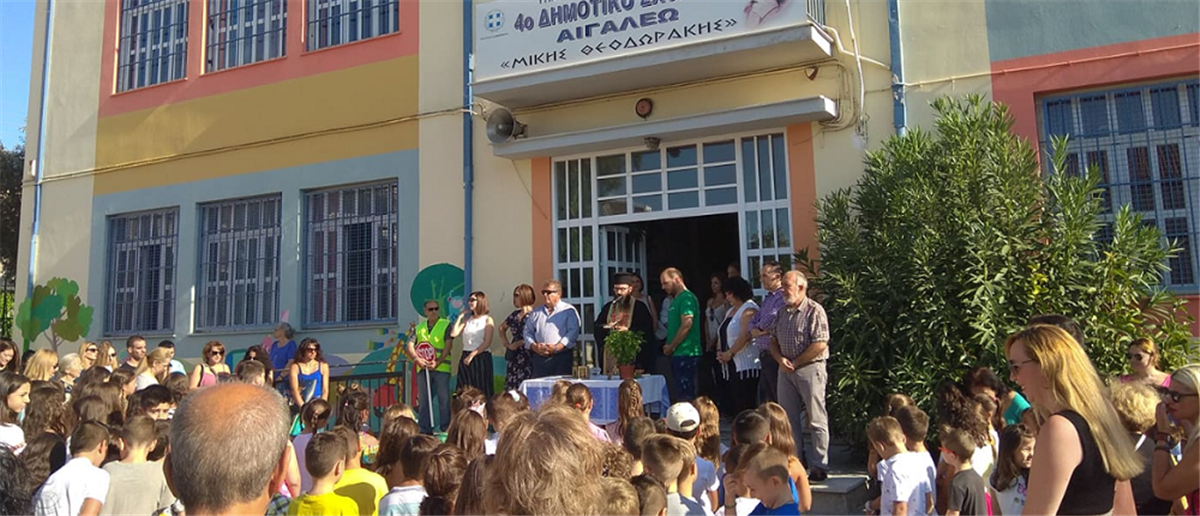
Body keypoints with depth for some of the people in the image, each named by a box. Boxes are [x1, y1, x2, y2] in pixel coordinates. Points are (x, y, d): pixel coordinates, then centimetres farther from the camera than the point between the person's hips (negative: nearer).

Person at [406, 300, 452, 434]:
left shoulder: (446, 325, 4)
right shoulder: (419, 328, 15)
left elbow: (448, 347, -5)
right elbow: (409, 346, 8)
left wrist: (437, 362, -16)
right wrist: (416, 359, -11)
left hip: (441, 367, -4)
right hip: (423, 368, 4)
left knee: (444, 399, -3)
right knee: (423, 400, 7)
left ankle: (446, 428, 3)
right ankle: (424, 429, 14)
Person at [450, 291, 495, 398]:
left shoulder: (487, 320, 0)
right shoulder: (467, 319, 14)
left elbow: (487, 342, -10)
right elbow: (453, 334, 2)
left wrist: (472, 354, -17)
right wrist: (460, 317, 7)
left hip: (481, 357, -5)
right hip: (466, 358, 5)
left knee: (482, 390, -4)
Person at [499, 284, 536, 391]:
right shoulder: (515, 314, 13)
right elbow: (502, 328, 28)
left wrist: (519, 343, -12)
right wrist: (506, 343, 15)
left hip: (527, 356, -7)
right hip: (514, 357, 7)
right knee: (511, 388, 4)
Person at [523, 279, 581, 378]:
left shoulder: (569, 310, 3)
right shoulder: (536, 312, 19)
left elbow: (573, 332, -7)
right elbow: (528, 331, 16)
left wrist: (557, 348, -16)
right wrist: (534, 346, -4)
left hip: (562, 356, -4)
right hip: (539, 357, 4)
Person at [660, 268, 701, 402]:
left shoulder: (686, 298, -11)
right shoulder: (676, 299, 19)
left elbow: (687, 325, -20)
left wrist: (671, 347, -12)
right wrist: (669, 346, 7)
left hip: (685, 354, -10)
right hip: (679, 354, 10)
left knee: (685, 395, -10)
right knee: (686, 394, 11)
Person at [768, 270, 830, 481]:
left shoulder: (814, 311, -10)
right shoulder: (782, 312, 13)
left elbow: (820, 344, -16)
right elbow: (773, 340, 16)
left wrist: (795, 363, -11)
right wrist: (780, 359, -4)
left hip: (810, 369, -7)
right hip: (786, 370, 7)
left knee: (816, 420, 0)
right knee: (789, 420, 11)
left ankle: (820, 466, 7)